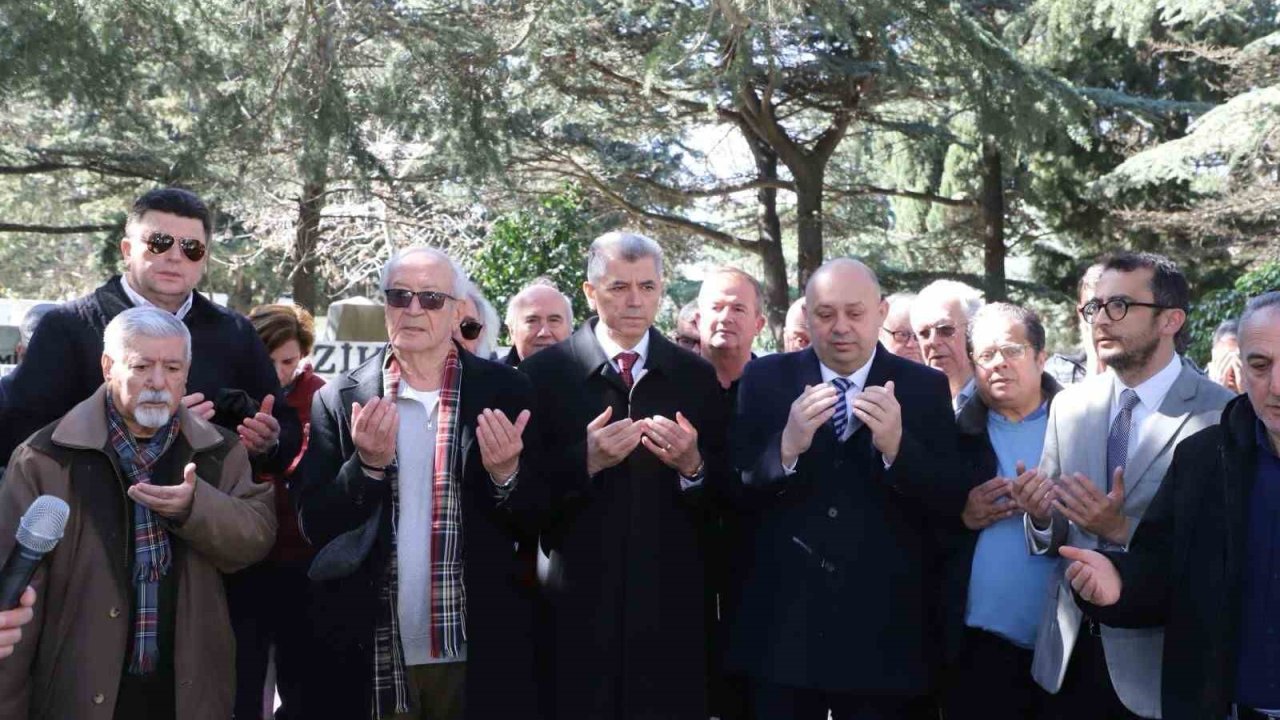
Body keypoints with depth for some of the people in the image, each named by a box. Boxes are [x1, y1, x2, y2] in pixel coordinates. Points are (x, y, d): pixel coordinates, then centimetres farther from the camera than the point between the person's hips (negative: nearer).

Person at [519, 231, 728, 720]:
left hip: (670, 606, 2)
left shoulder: (698, 377, 5)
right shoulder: (543, 373, -1)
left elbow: (725, 495, 5)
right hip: (577, 604, -1)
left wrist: (693, 465, -14)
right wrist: (586, 462, -18)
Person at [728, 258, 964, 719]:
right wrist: (786, 448, -22)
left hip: (884, 633, 0)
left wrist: (896, 447, -22)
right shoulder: (765, 379, 0)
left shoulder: (925, 388, 1)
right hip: (780, 628, 0)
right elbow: (731, 493, -3)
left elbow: (953, 504, -4)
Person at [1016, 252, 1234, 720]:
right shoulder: (1069, 406, 5)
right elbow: (1053, 539, 9)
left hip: (1159, 663, -4)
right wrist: (1040, 517, -12)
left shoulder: (1222, 415, -11)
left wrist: (1123, 529, -24)